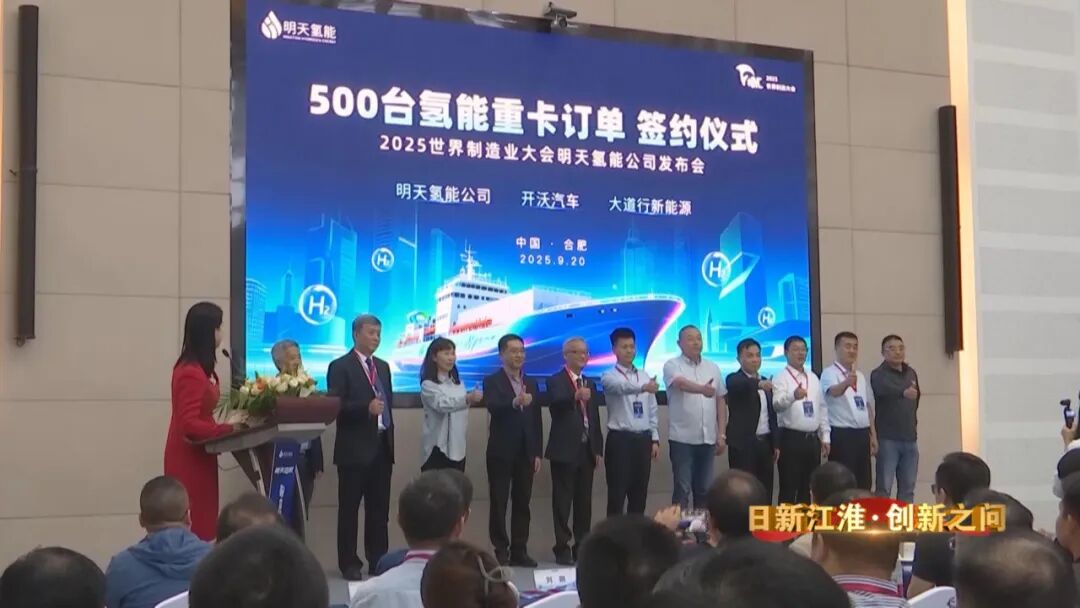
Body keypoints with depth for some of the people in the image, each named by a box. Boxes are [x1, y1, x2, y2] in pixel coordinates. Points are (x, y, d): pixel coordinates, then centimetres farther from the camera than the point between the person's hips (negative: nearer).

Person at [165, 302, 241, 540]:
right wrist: (229, 429, -20)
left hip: (195, 456, 10)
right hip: (190, 459, -10)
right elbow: (189, 425, -24)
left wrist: (228, 426, 4)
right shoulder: (192, 373, -20)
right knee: (195, 528, -6)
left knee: (195, 525, 10)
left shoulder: (197, 369, 10)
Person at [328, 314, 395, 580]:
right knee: (349, 508, 1)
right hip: (355, 448, -6)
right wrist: (366, 408, -26)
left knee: (380, 509, 8)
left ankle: (378, 562, 14)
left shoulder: (383, 367, 17)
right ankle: (349, 564, 6)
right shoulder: (340, 367, -5)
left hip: (382, 447, 6)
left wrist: (389, 435, 13)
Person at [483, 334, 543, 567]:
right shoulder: (492, 381, -3)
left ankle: (519, 551, 12)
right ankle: (500, 551, 5)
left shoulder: (531, 383, 13)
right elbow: (493, 408, -23)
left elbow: (537, 420, 12)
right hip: (501, 452, -5)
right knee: (499, 503, 0)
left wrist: (537, 453, 7)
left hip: (525, 452, 5)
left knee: (522, 503, 7)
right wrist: (515, 402, -42)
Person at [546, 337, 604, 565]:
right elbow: (555, 403, -25)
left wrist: (598, 449, 10)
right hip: (564, 450, -6)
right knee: (562, 501, -3)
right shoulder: (556, 381, -3)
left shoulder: (590, 384, 17)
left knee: (584, 501, 9)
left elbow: (595, 419, 17)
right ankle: (562, 548, 0)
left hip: (587, 450, 6)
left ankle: (582, 547, 15)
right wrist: (576, 396, -45)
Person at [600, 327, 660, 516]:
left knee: (639, 494, 9)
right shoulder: (609, 377, -5)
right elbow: (622, 387, -30)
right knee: (617, 494, -3)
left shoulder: (645, 376, 13)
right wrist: (643, 387, -49)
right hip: (620, 439, -5)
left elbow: (652, 411, 15)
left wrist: (655, 439, 8)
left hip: (643, 440, 5)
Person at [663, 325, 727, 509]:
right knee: (682, 489, -2)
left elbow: (720, 402, 13)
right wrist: (702, 389, -47)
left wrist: (721, 434, 6)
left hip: (707, 438, 4)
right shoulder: (672, 366, -5)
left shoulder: (712, 368, 11)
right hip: (682, 438, -4)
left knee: (703, 489, 10)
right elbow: (682, 384, -27)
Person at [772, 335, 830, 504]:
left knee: (808, 488, 11)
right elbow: (777, 404, -25)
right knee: (789, 488, -4)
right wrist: (793, 396, -46)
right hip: (791, 438, -6)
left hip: (813, 439, 6)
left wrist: (825, 437, 11)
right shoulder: (780, 378, -7)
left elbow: (822, 408, 17)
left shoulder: (813, 378, 13)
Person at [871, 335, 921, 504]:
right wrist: (903, 392, -50)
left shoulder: (911, 373, 12)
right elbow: (886, 390, -31)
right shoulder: (879, 374, -9)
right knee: (884, 487, -5)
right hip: (888, 438, -6)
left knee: (908, 488, 9)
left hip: (910, 438, 6)